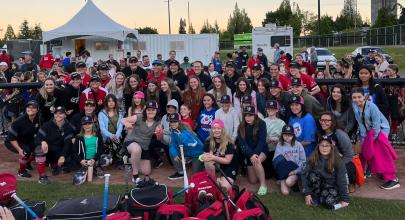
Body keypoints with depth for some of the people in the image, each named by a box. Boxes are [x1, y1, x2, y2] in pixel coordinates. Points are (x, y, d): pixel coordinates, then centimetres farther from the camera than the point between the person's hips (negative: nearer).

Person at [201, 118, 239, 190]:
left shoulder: (228, 143, -19)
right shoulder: (208, 141, -7)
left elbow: (227, 160, -20)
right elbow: (205, 154, -9)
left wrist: (213, 157, -33)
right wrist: (204, 157, -35)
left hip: (229, 168, -4)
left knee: (225, 187, -27)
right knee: (207, 161, -30)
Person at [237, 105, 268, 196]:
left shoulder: (261, 124, -12)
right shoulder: (241, 127, -5)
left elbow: (262, 140, -19)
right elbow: (242, 143, -13)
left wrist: (255, 154, -31)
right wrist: (251, 155, -27)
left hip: (261, 150, -3)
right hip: (249, 153, 3)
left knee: (256, 160, -38)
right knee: (252, 181, 1)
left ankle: (263, 185, -24)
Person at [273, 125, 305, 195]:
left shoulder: (298, 145, 5)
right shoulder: (279, 145, 5)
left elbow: (303, 160, 3)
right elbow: (275, 160, -2)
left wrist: (296, 171, -9)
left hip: (295, 171, 0)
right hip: (284, 170, 0)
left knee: (289, 182, -33)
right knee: (285, 192, -26)